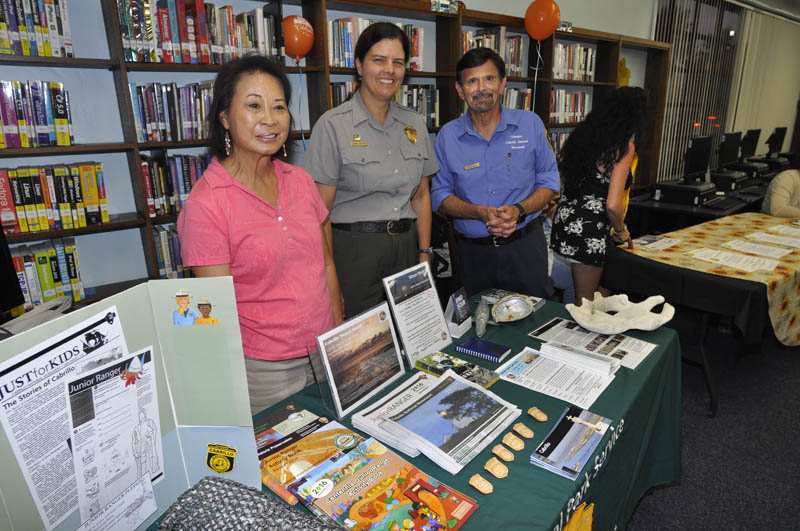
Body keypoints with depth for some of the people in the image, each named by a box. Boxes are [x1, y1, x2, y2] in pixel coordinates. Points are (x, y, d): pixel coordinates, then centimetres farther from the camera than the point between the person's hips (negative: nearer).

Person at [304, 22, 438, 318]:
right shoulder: (333, 125, -7)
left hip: (406, 245, 5)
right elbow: (321, 210, -9)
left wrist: (424, 254, 6)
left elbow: (421, 195, 13)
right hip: (355, 247, -4)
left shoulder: (415, 123, 9)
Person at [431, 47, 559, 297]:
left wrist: (520, 210, -16)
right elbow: (440, 195, 0)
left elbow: (548, 181, 4)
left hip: (526, 246, 0)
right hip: (473, 252, 0)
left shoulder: (531, 124, 0)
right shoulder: (447, 136, -1)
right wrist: (479, 213, -17)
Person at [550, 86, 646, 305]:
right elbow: (613, 205, -19)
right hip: (588, 231, -6)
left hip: (564, 217, 7)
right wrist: (621, 232, 2)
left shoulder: (583, 135, 6)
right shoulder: (625, 147, -13)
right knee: (584, 301, 10)